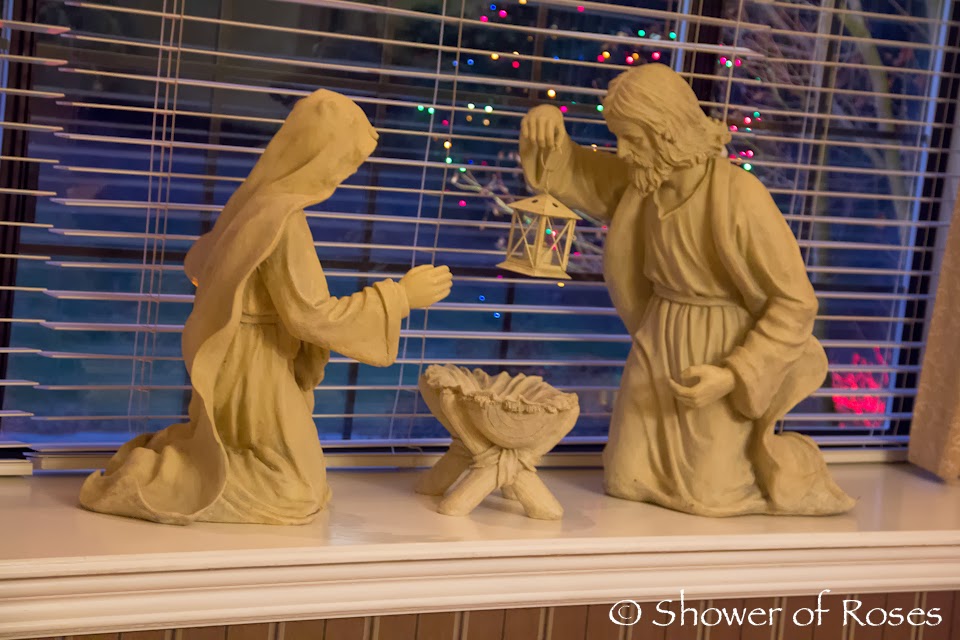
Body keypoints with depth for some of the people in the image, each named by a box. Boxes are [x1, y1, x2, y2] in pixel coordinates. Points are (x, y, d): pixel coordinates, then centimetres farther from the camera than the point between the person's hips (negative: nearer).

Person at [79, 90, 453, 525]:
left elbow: (198, 263, 16)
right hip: (257, 370, -9)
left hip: (241, 363, 9)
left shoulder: (257, 198, 4)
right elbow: (311, 317, -22)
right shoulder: (284, 218, -23)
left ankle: (158, 458, 11)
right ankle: (158, 481, -5)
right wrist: (401, 296, -16)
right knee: (300, 495, 3)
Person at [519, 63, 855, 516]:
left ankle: (795, 464, 27)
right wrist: (548, 128, -13)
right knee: (625, 484, 5)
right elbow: (571, 174, 10)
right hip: (659, 340, 6)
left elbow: (795, 302, -19)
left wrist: (733, 376, -24)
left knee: (707, 496, -2)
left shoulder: (740, 198, -25)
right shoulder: (645, 180, -4)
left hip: (721, 352, -6)